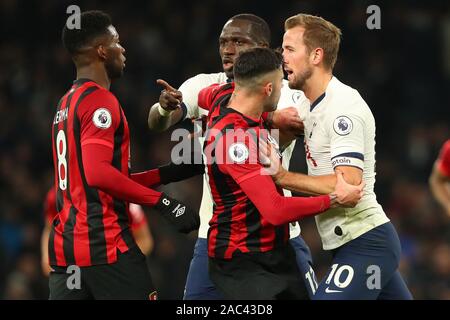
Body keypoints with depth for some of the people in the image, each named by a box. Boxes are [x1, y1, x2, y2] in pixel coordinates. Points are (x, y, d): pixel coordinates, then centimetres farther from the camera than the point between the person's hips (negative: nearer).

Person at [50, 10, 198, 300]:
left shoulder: (65, 105, 18)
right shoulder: (100, 101, -11)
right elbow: (98, 174, -24)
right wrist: (163, 202, -21)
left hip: (64, 246, 9)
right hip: (105, 245, -9)